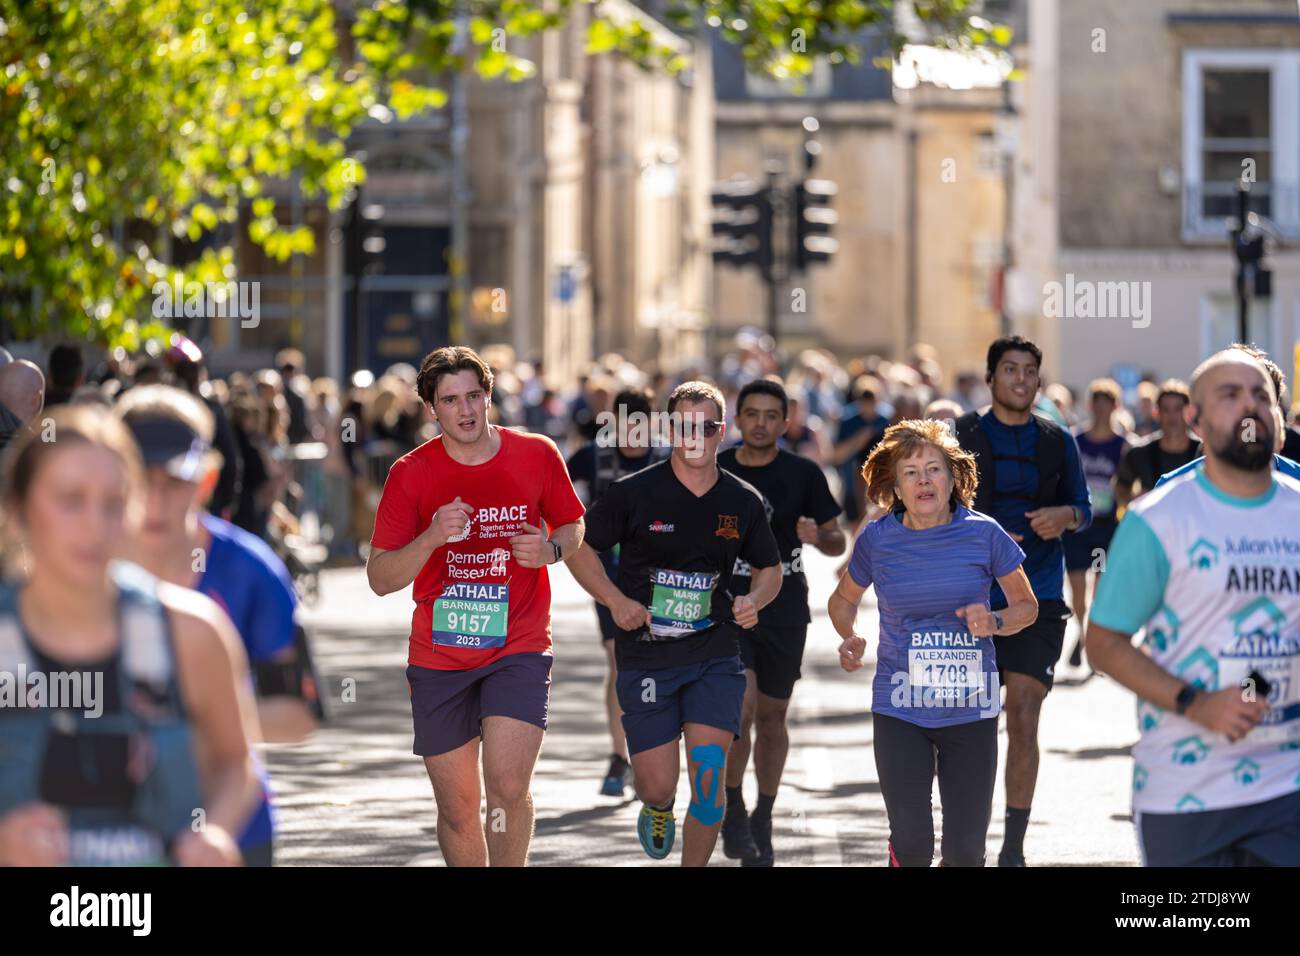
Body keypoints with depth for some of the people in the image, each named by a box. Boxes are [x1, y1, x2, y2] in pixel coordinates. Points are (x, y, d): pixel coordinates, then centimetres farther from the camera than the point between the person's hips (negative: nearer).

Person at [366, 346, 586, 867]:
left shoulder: (537, 454, -1)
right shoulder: (411, 473, -4)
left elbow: (573, 526, 15)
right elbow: (380, 578, -5)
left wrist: (550, 549, -9)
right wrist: (433, 537, -23)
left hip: (518, 648, -1)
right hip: (438, 657, 1)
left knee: (508, 784, -19)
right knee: (457, 806, 5)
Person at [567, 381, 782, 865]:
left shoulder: (744, 502, 2)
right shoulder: (634, 493, -7)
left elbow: (769, 567, 17)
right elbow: (578, 547, 2)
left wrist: (754, 599, -5)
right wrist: (615, 599, -12)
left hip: (714, 657, 1)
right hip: (645, 659, -1)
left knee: (708, 780, -12)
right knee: (657, 785, -1)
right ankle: (658, 809, 37)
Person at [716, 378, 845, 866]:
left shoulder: (803, 475, -1)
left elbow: (837, 542, 4)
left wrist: (818, 536, -17)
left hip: (784, 610, 1)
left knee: (771, 717, 9)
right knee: (740, 706, -18)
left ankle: (762, 822, 26)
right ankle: (731, 810, 3)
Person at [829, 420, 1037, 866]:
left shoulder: (983, 534, -4)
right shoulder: (877, 539, -2)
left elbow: (1026, 605, 8)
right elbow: (843, 598, 16)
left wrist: (995, 622, -14)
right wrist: (850, 639, -5)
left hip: (971, 710, 0)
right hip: (899, 708, 0)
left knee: (966, 850, 2)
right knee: (912, 845, -9)